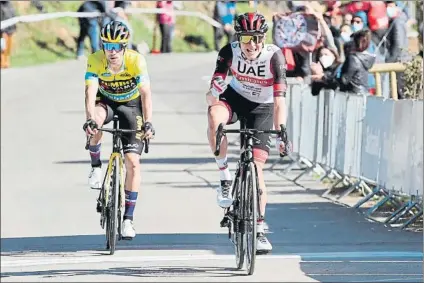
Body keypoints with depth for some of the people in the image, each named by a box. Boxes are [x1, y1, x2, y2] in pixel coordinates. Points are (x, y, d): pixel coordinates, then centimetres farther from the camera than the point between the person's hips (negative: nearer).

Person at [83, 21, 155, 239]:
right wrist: (90, 119, -53)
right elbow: (91, 92, -36)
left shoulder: (136, 61, -29)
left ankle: (128, 218, -3)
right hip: (106, 101, 1)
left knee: (133, 161, -11)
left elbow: (145, 94, -34)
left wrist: (148, 123, -48)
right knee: (96, 120, -37)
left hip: (131, 104, -1)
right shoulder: (95, 61, -27)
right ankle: (96, 167, -12)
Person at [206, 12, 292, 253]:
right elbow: (215, 87, -27)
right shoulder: (229, 52, -22)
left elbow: (279, 99, -31)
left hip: (261, 108, -1)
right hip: (235, 98, 1)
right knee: (215, 117, -36)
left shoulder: (274, 56, -27)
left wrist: (280, 133, -40)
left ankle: (260, 229, 4)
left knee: (256, 168, -8)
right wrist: (213, 101, -49)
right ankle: (225, 177, -20)